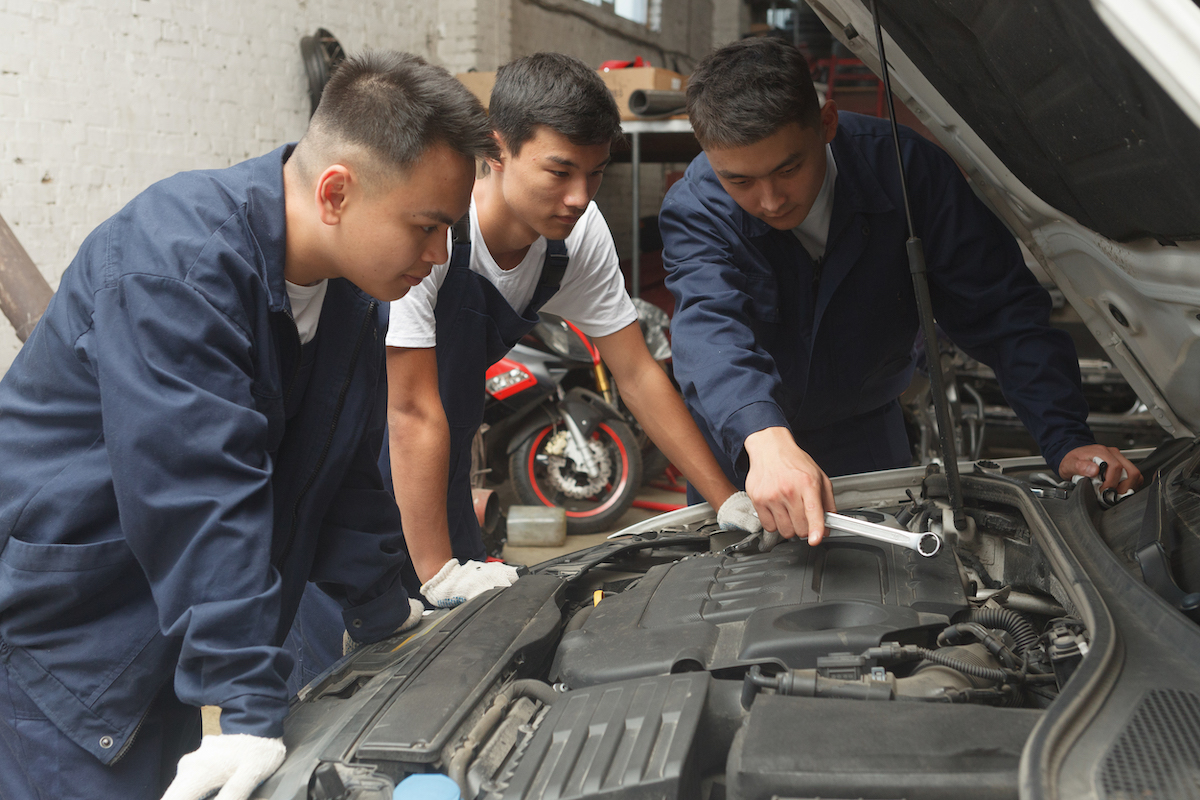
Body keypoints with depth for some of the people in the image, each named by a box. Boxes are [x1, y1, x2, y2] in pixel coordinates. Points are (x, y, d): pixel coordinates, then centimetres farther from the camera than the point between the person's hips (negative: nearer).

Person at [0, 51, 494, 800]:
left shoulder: (350, 290, 2)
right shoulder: (179, 262, -26)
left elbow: (346, 473, 12)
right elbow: (198, 496, -32)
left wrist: (384, 614, 15)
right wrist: (251, 708, -33)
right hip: (60, 627, -8)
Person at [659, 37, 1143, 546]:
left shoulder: (906, 169, -22)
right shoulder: (693, 211, -25)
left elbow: (1000, 309, -20)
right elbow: (711, 325, -44)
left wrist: (1066, 440, -31)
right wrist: (765, 439, -65)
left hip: (865, 437, 1)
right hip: (738, 445, -1)